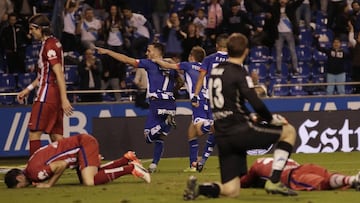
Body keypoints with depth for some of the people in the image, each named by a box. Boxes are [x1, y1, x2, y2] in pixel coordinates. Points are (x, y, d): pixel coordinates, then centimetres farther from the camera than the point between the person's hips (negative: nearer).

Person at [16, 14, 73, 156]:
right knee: (56, 136, 7)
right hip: (55, 96, 10)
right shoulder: (53, 43, 18)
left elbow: (59, 74, -19)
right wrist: (28, 89, 26)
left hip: (47, 96, -10)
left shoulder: (49, 46, -13)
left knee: (34, 133, -8)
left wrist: (64, 99, -24)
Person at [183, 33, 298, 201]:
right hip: (240, 131, -7)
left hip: (222, 136, 7)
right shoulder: (238, 72, -8)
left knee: (231, 191, 11)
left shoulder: (216, 70, 15)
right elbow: (256, 103, -16)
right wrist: (272, 119, 2)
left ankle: (198, 188, -15)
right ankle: (274, 182, -2)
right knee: (289, 131, 10)